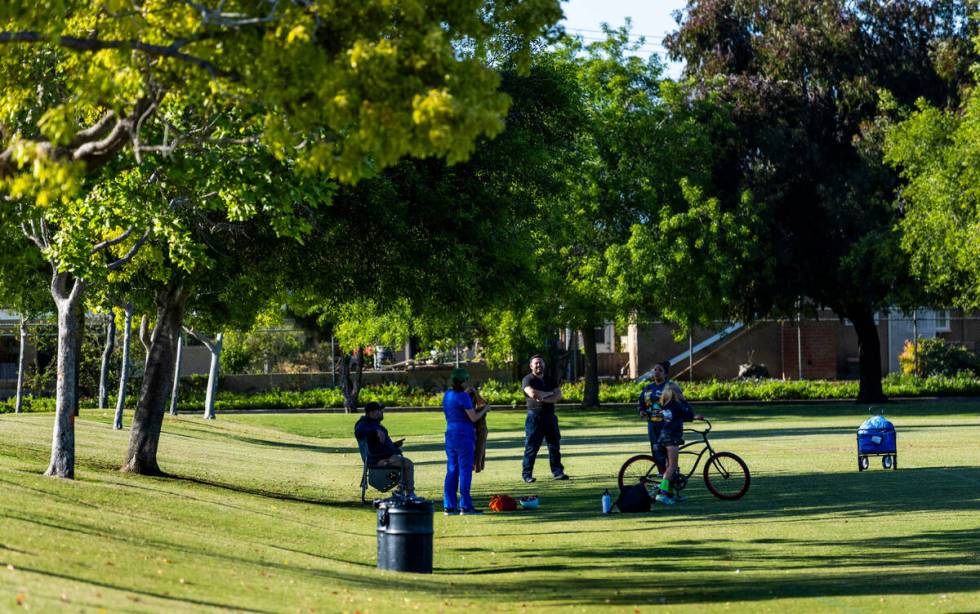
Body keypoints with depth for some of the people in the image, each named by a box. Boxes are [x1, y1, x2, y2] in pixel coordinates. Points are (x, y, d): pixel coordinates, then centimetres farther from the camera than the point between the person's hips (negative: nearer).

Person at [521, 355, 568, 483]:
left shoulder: (550, 380, 15)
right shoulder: (528, 380, -1)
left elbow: (558, 396, 1)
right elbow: (532, 393, -20)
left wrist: (543, 399, -13)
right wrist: (549, 394, -6)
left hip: (550, 416, 5)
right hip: (534, 417, -5)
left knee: (554, 445, 3)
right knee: (531, 447, -5)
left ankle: (557, 472, 6)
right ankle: (527, 474, 0)